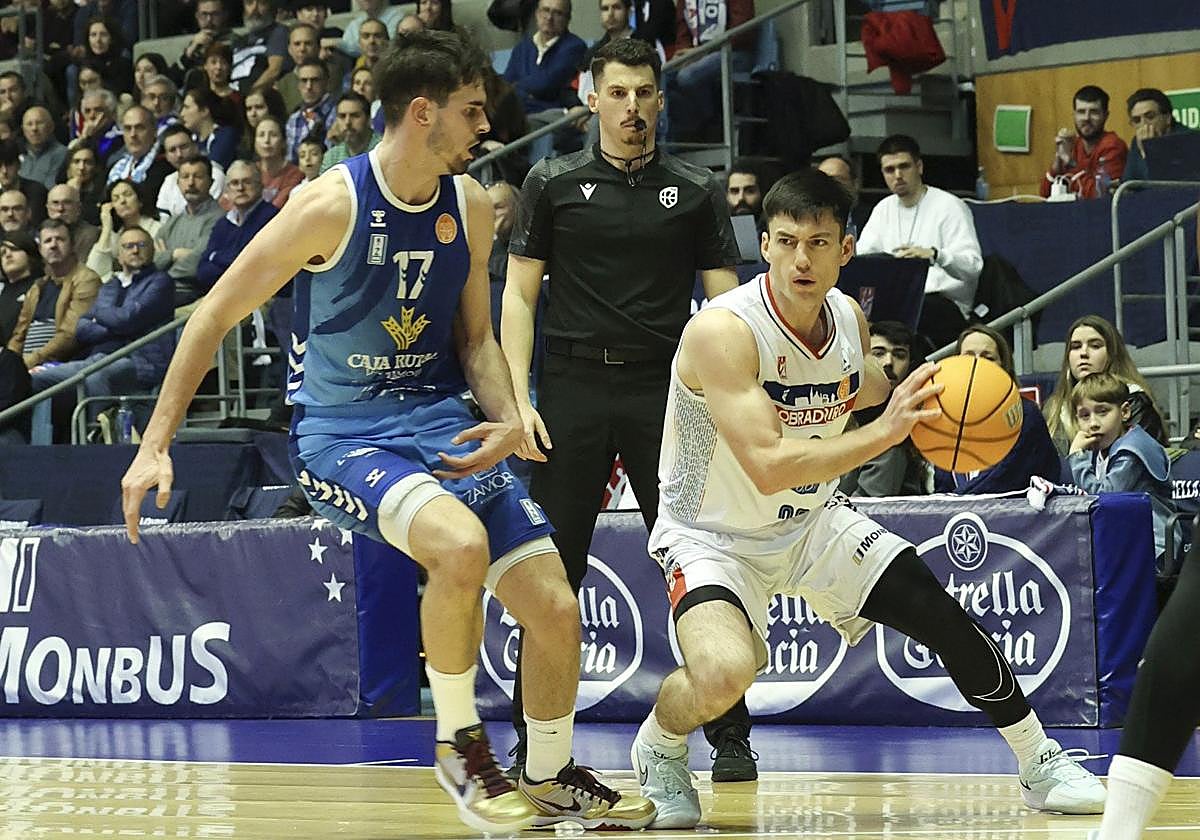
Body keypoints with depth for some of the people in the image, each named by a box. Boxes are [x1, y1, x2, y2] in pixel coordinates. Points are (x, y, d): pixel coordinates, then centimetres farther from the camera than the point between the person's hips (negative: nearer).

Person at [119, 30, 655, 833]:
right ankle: (460, 743, -12)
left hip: (439, 420, 6)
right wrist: (156, 445, -12)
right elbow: (216, 315, -10)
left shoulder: (470, 205, 2)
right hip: (342, 430, -6)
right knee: (462, 544, -35)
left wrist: (509, 421, -6)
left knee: (556, 610, -2)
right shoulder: (332, 205, -16)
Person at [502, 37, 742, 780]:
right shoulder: (554, 184, 6)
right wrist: (517, 398, -5)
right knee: (553, 573, 1)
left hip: (665, 390, 0)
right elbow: (520, 295, 5)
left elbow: (725, 303, 6)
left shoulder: (696, 191, 7)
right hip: (575, 386, 0)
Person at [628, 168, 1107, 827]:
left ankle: (1041, 768, 21)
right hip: (714, 534, -6)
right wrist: (883, 432, -41)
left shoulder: (849, 318, -6)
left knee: (946, 620, 1)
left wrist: (928, 405, 1)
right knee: (723, 674, -33)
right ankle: (659, 746, 2)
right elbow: (768, 468, -36)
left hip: (812, 520, 7)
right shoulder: (723, 330, -29)